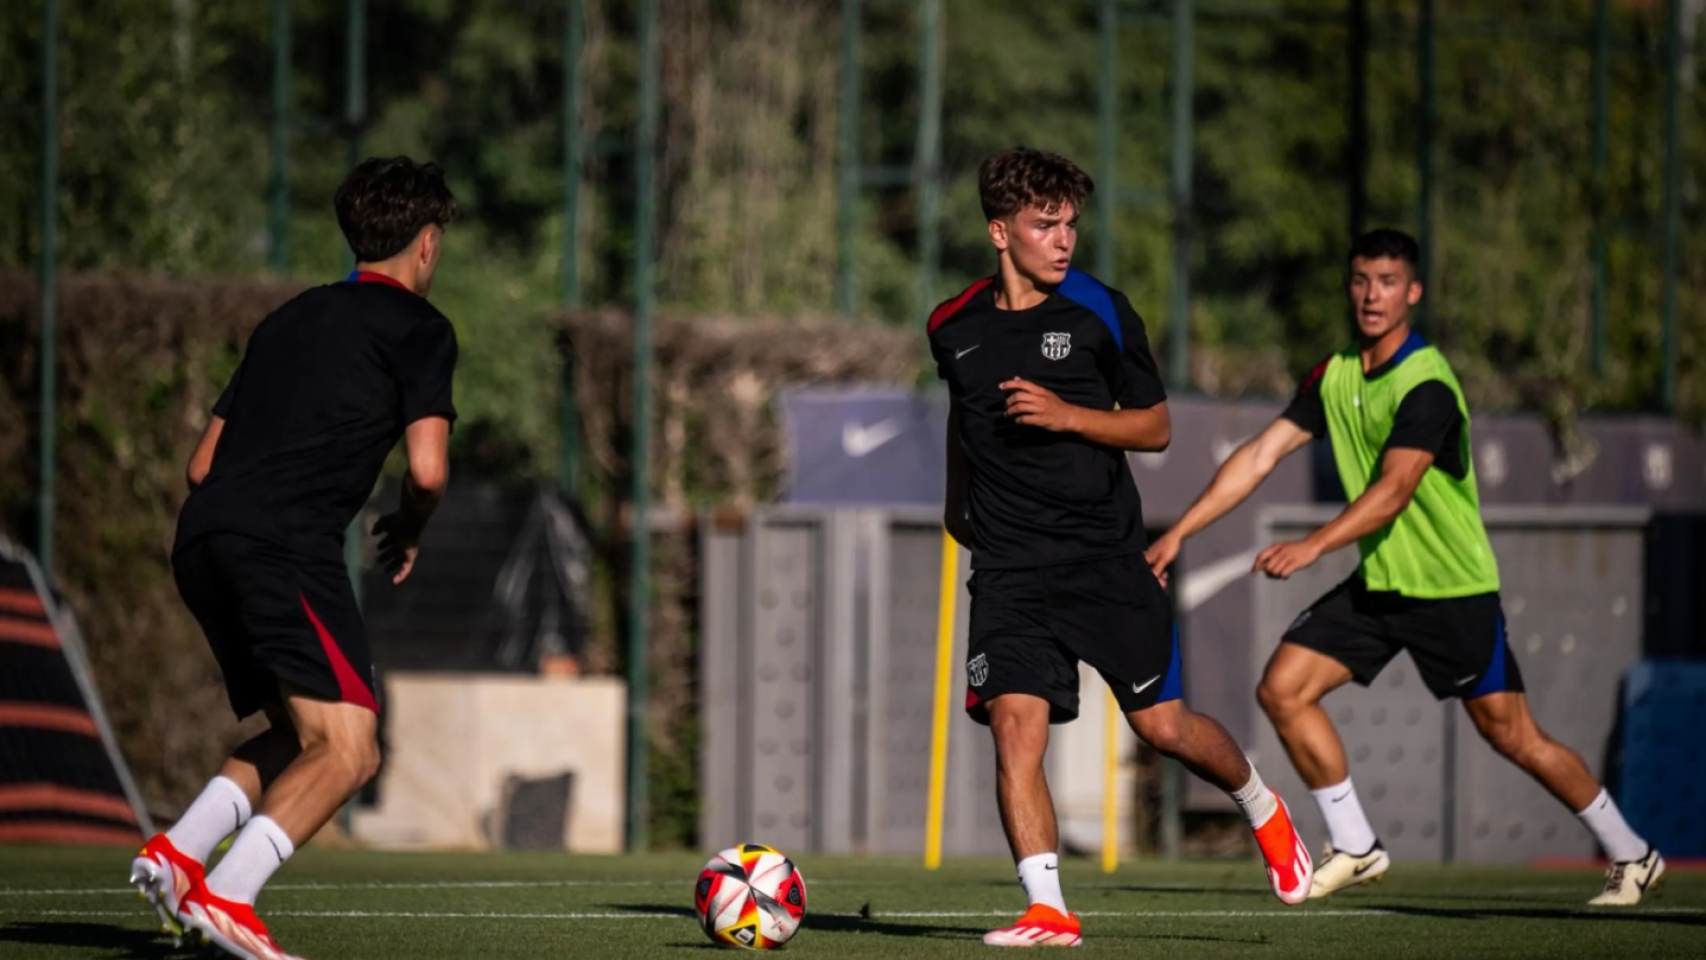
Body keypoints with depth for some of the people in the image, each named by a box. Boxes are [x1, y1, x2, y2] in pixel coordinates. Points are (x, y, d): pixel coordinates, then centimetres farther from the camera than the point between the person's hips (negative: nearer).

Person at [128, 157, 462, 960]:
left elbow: (202, 464, 27)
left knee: (298, 736, 18)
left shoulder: (292, 317, 28)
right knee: (346, 749, -11)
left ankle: (178, 852, -2)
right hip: (286, 543, -8)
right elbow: (427, 470, -4)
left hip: (201, 539, 8)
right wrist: (409, 532, 16)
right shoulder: (418, 328, 7)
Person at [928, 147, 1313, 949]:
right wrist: (958, 498, 32)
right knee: (1015, 723, -16)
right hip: (1008, 565, 2)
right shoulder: (954, 328, 6)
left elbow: (1156, 427, 0)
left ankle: (1262, 808, 32)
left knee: (1163, 726, 1)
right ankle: (1047, 911, -15)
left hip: (1104, 554, -2)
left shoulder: (1098, 311, -2)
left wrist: (1067, 415, -15)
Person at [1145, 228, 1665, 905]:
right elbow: (1261, 454, 2)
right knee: (1282, 689, -6)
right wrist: (1179, 532, -5)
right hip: (1377, 583, 7)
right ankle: (1355, 848, 5)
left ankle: (1631, 854, 15)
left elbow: (1393, 492, -32)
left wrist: (1312, 546, -45)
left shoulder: (1427, 386, -20)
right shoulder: (1334, 377, 3)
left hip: (1453, 589, -7)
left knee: (1511, 736, -3)